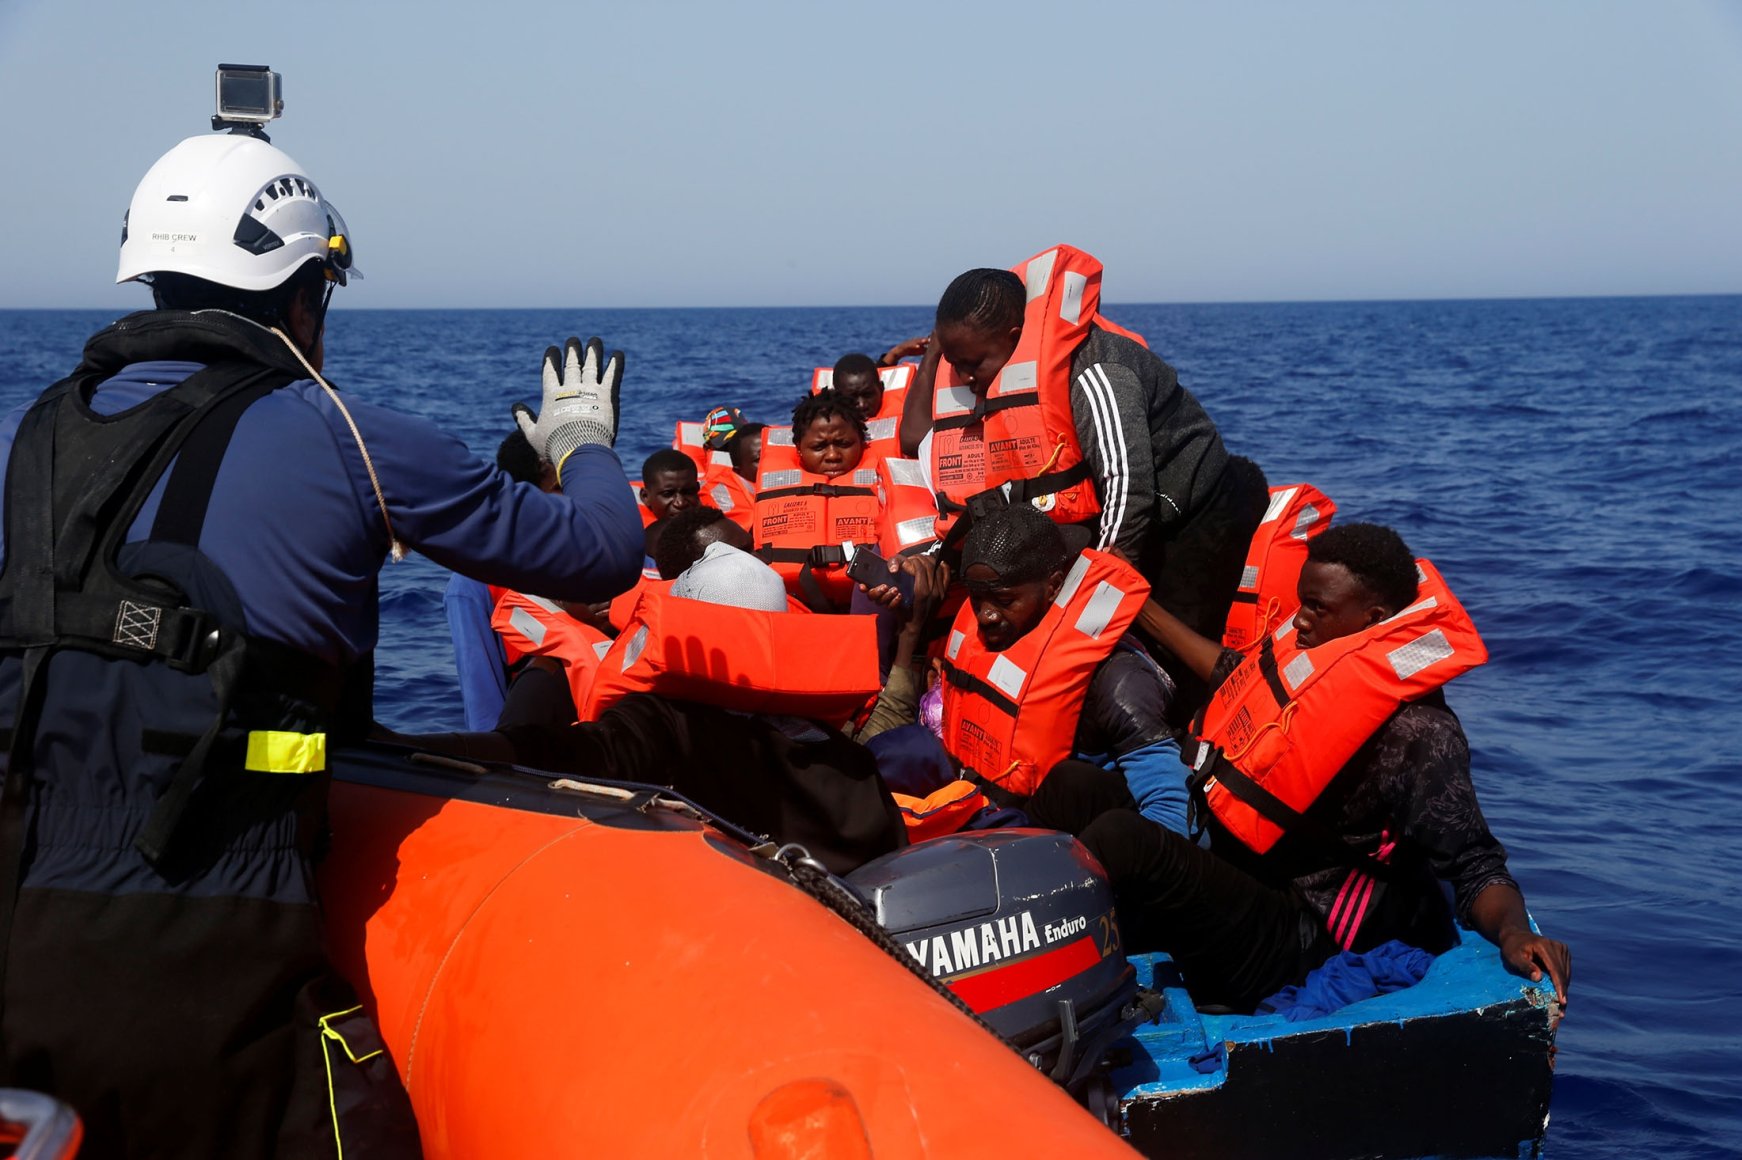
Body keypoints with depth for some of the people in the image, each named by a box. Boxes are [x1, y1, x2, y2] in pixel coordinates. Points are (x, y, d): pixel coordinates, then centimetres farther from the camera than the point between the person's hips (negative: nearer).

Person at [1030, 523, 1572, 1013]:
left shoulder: (1415, 733, -19)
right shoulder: (1313, 650, 5)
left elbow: (1473, 862, -18)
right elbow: (1234, 672, 26)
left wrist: (1513, 932, -39)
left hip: (1288, 945, -9)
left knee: (1118, 837, -31)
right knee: (1067, 796, 1)